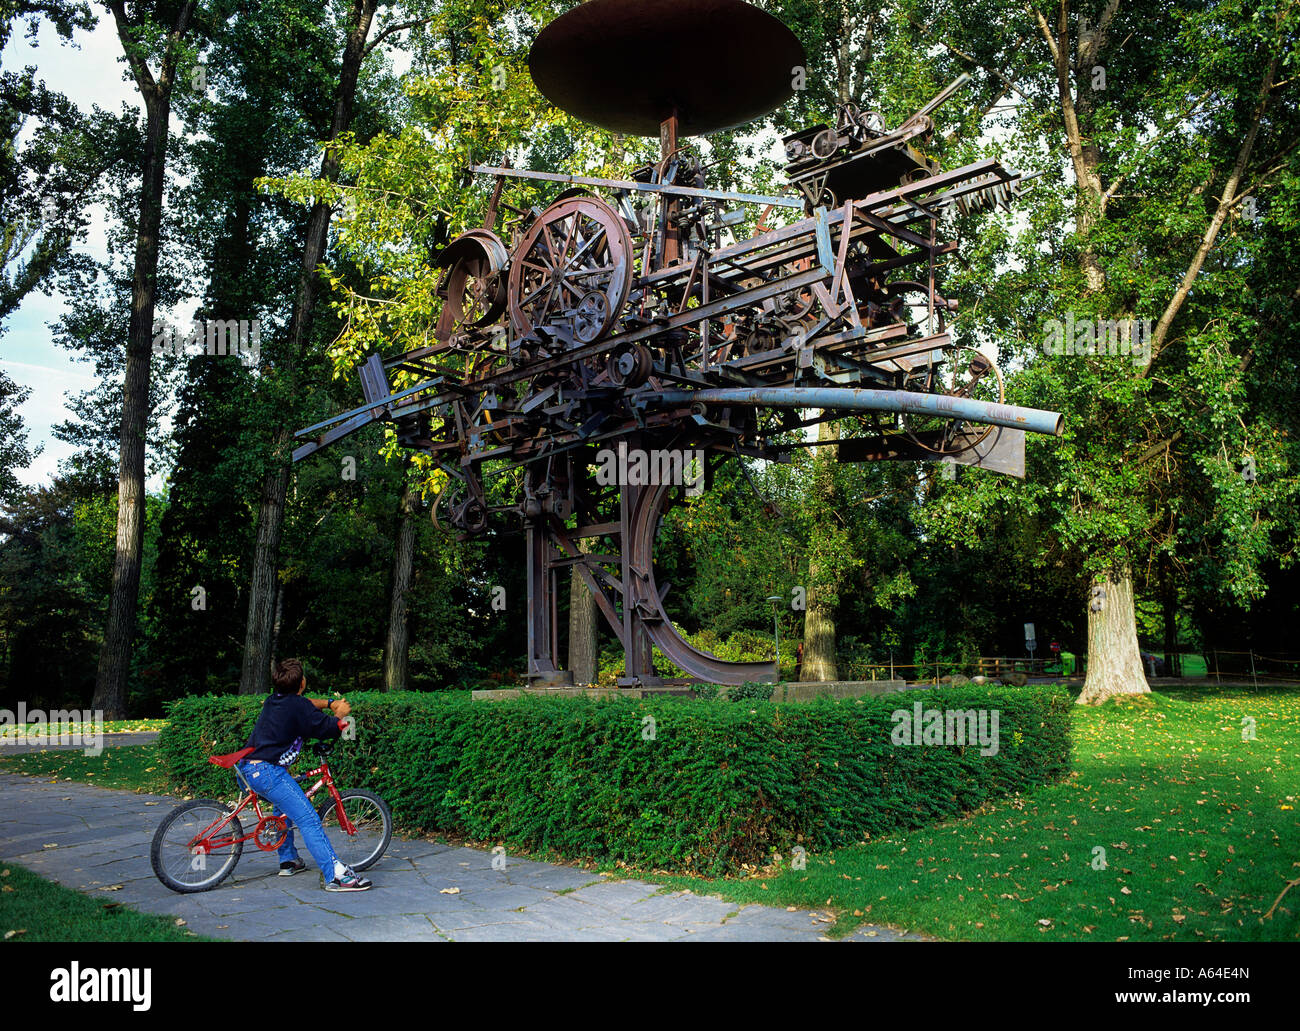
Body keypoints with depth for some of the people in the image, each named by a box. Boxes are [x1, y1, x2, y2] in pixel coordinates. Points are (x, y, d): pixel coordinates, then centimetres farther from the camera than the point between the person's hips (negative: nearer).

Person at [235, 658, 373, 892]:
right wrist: (339, 714, 11)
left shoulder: (275, 700, 14)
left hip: (247, 767, 10)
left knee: (285, 807, 34)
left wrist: (330, 703, 25)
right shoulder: (297, 706, -13)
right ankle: (335, 875, -19)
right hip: (267, 771, -10)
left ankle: (288, 861, 43)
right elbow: (329, 728, -8)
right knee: (308, 820, -13)